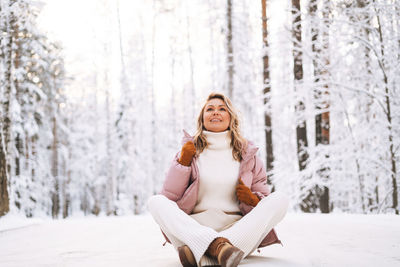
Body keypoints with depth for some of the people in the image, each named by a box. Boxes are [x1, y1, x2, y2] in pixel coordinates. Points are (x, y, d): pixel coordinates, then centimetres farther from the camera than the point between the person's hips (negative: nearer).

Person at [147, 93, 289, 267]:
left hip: (237, 230, 1)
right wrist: (182, 162, -4)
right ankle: (219, 246, -47)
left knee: (279, 200, -21)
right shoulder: (191, 150, 12)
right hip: (193, 230, -1)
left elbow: (264, 198, 16)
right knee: (156, 202, -21)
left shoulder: (247, 154, 15)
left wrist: (252, 200, -6)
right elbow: (170, 196, 5)